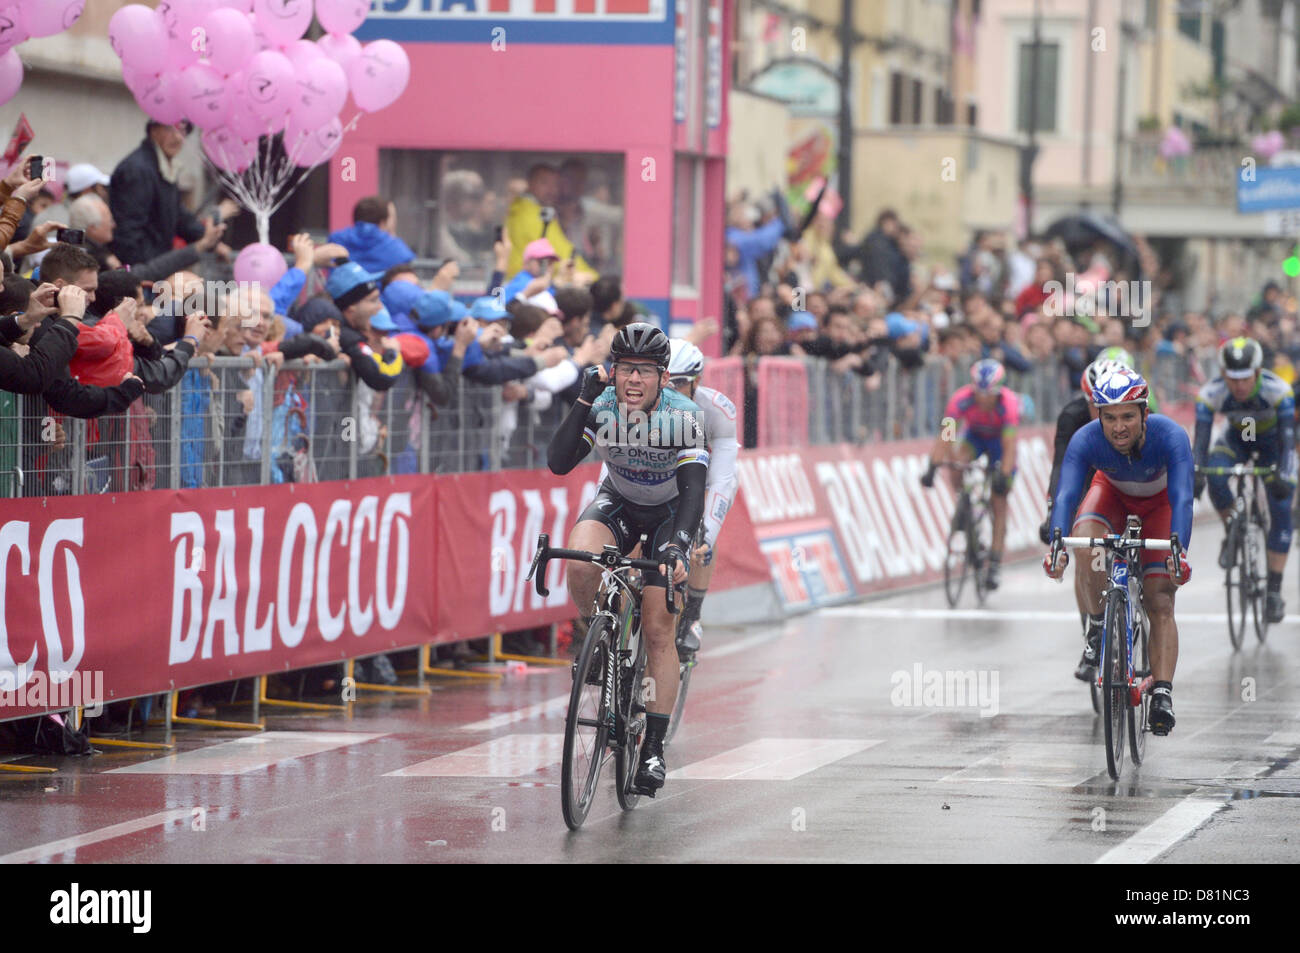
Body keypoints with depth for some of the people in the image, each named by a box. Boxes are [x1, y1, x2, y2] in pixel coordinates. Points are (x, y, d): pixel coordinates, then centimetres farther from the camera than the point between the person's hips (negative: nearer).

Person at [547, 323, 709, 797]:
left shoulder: (683, 416, -28)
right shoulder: (602, 407, -21)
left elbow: (693, 489, -35)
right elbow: (558, 462, -31)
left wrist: (678, 545, -51)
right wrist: (584, 402, -41)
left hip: (669, 512, -2)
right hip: (618, 503, 2)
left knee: (658, 629, -10)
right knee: (579, 564, -32)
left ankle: (654, 747, -4)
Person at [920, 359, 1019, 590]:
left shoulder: (1008, 403, -35)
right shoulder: (961, 399, -32)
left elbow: (1009, 447, -39)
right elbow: (945, 436, -34)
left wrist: (1004, 475, -52)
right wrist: (932, 468, -45)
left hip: (999, 441, -2)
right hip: (974, 435, 2)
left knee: (999, 503, -6)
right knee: (958, 462, -32)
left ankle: (995, 563, -1)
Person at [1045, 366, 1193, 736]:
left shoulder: (1170, 436, -38)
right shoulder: (1086, 440, -34)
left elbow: (1182, 498, -46)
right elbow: (1066, 494, -43)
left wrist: (1179, 550, -61)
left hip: (1159, 502, -1)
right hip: (1113, 493, 1)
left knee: (1159, 602, -13)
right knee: (1084, 537, -32)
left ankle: (1163, 695, -13)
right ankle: (1098, 620, -8)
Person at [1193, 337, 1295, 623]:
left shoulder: (1278, 390, -34)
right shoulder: (1211, 393, -29)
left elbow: (1288, 439, -37)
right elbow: (1201, 440, -33)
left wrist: (1284, 477, -51)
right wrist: (1197, 476, -48)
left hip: (1272, 441, -1)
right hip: (1236, 439, 1)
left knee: (1281, 510, -13)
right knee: (1215, 477, -31)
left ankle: (1274, 591, -8)